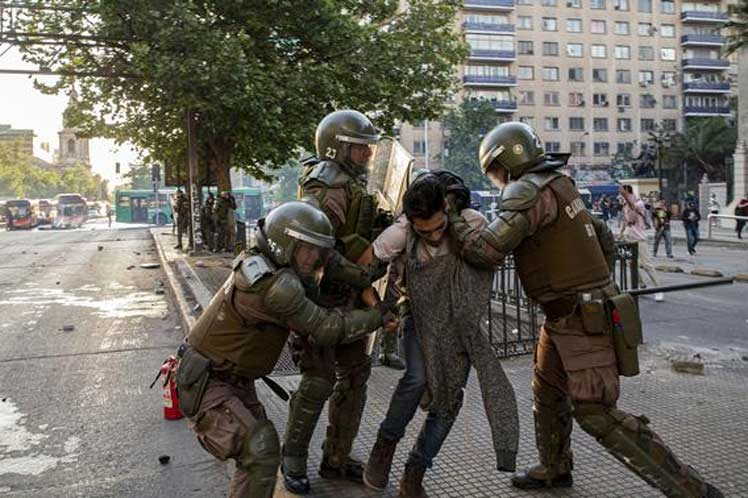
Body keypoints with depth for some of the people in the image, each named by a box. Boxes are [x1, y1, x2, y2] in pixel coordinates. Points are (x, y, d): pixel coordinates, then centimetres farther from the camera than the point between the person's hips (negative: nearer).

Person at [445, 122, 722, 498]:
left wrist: (452, 218, -10)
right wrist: (594, 284, 27)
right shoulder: (557, 186, 12)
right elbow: (604, 240, 20)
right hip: (562, 315, 10)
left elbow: (487, 250, -26)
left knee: (596, 414, -8)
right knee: (547, 391, 22)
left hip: (582, 319, -10)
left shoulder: (530, 191, -18)